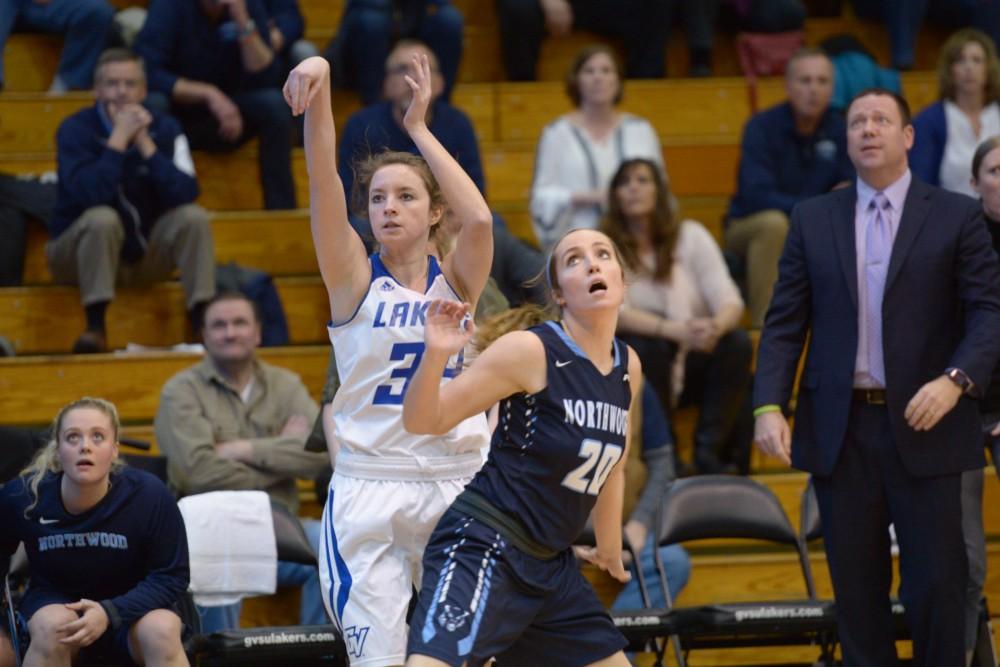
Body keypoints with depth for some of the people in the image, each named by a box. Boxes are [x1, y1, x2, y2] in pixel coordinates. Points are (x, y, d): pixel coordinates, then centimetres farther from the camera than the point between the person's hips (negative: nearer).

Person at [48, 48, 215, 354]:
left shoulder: (165, 128, -4)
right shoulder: (75, 130, -14)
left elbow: (186, 194, -18)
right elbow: (90, 196, -30)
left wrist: (145, 144, -23)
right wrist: (118, 139, -27)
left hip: (144, 252, 3)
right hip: (81, 252, -3)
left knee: (193, 217, -20)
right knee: (103, 218, -34)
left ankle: (203, 322, -21)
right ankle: (95, 328, -31)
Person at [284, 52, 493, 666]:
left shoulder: (456, 282, 6)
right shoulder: (355, 279, 3)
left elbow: (479, 219, -14)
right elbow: (323, 183, -10)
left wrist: (419, 127, -9)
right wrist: (319, 92, -25)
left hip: (456, 488, 2)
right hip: (368, 492, -2)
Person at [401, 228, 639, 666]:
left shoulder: (628, 368, 9)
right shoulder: (531, 351, -11)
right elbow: (423, 421, -10)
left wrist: (609, 549, 36)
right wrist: (435, 355, -28)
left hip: (551, 564, 8)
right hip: (482, 548, -8)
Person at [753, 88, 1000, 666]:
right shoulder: (814, 220, 10)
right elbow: (784, 323, 7)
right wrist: (769, 406, -6)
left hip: (922, 425, -2)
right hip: (841, 430, 2)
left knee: (937, 584, -2)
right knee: (857, 587, 5)